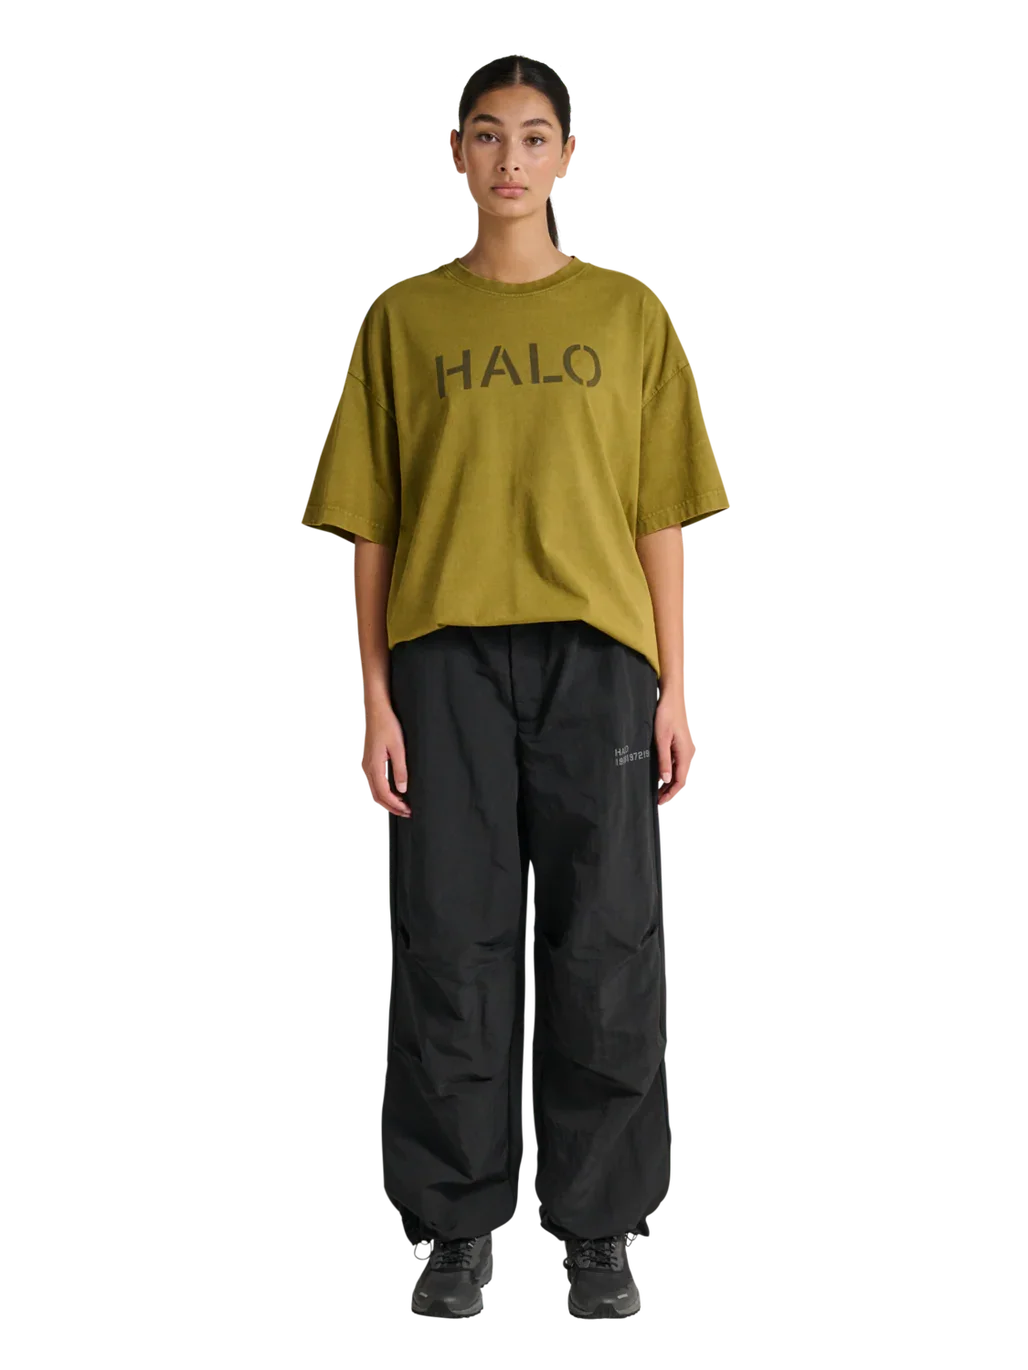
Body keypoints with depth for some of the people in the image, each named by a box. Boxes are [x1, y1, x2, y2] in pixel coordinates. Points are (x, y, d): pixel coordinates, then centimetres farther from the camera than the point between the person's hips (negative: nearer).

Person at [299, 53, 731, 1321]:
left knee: (607, 942, 1)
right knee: (450, 940, 1)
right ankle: (456, 1230, 11)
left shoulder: (628, 313, 10)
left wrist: (674, 684, 2)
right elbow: (371, 524, 7)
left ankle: (601, 1229, 12)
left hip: (595, 648, 0)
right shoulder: (404, 317, 9)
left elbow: (661, 516, 9)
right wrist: (377, 692, 0)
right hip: (445, 653, 0)